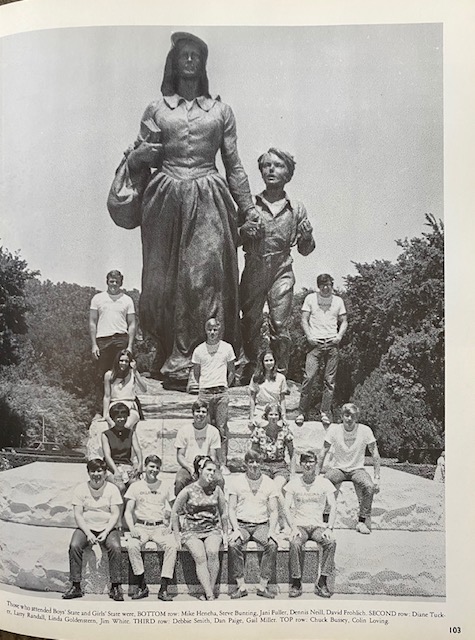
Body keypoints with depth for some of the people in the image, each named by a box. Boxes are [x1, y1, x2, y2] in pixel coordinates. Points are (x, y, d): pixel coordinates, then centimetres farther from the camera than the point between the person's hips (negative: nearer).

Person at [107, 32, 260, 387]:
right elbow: (137, 159, 11)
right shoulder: (157, 109, 11)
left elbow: (234, 165, 14)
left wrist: (249, 209, 10)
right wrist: (142, 154, -13)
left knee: (205, 275, -8)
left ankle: (183, 362, -1)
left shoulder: (221, 110, 13)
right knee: (165, 278, 0)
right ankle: (167, 357, 10)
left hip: (208, 202, 0)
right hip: (166, 200, 0)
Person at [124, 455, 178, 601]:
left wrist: (168, 525, -7)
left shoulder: (164, 487, 14)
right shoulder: (135, 486, 9)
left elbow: (171, 512, 14)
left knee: (172, 546, -29)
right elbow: (128, 512, 6)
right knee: (132, 546, -31)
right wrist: (132, 528, -12)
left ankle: (164, 589, -23)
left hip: (160, 527, 1)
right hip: (141, 527, 0)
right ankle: (142, 586, -18)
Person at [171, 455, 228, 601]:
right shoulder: (188, 491, -5)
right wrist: (177, 536, 2)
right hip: (192, 531, -2)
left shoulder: (216, 490, 4)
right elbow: (175, 513, 3)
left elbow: (223, 513, 16)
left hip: (213, 530, 2)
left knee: (212, 552, -29)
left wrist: (225, 533, 14)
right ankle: (210, 597, -27)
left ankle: (210, 591, -18)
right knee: (200, 557, -27)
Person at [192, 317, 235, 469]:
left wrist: (224, 387, 8)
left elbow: (231, 372, 13)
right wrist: (204, 387, 10)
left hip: (222, 393, 0)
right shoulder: (199, 350, 6)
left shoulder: (227, 348, 5)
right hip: (204, 393, 1)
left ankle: (223, 464, 2)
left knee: (222, 428, -3)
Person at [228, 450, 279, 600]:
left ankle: (263, 586, -18)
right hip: (241, 524, 0)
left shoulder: (269, 483, 7)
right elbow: (232, 509, 3)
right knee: (233, 545, -30)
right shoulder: (236, 481, 5)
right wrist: (236, 529, -13)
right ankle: (241, 586, -19)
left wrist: (272, 530, -10)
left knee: (272, 545, -28)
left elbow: (273, 511, 7)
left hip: (261, 524, 1)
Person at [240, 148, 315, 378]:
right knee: (250, 325, 5)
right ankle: (251, 371, 24)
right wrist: (244, 231, -13)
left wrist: (307, 236, -9)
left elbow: (304, 250, 12)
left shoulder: (296, 208, 7)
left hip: (281, 273, 0)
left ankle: (280, 375, 10)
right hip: (253, 272, 1)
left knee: (280, 328, -4)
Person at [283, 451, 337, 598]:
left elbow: (333, 507, 1)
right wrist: (293, 528, -14)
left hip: (318, 526, 1)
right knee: (295, 544, -32)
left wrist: (329, 528, -13)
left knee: (331, 542, -30)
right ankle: (296, 583, -19)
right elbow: (287, 508, 0)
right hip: (299, 525, -1)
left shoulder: (324, 483, 6)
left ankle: (322, 582, -20)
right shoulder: (293, 483, 5)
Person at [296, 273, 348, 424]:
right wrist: (309, 337, -8)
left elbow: (344, 321, 17)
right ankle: (302, 413, -1)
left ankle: (326, 414, 9)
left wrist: (339, 336, -1)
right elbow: (304, 320, 5)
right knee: (309, 377, -10)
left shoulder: (338, 300, 13)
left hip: (332, 344, 2)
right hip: (315, 343, -2)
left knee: (330, 380, 2)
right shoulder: (310, 298, 7)